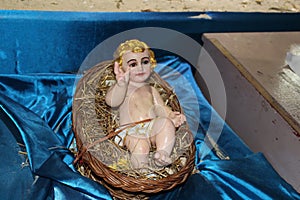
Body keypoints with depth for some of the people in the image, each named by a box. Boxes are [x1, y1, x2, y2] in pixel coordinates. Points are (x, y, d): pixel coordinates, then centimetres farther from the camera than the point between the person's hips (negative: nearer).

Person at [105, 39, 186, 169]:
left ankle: (163, 153, -37)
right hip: (132, 131, -4)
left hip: (153, 127, 4)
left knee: (165, 122, -28)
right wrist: (121, 84, -29)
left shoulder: (151, 90, 29)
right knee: (139, 146, -36)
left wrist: (171, 115, -4)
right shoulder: (120, 88, 11)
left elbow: (160, 107, 20)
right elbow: (111, 102, -10)